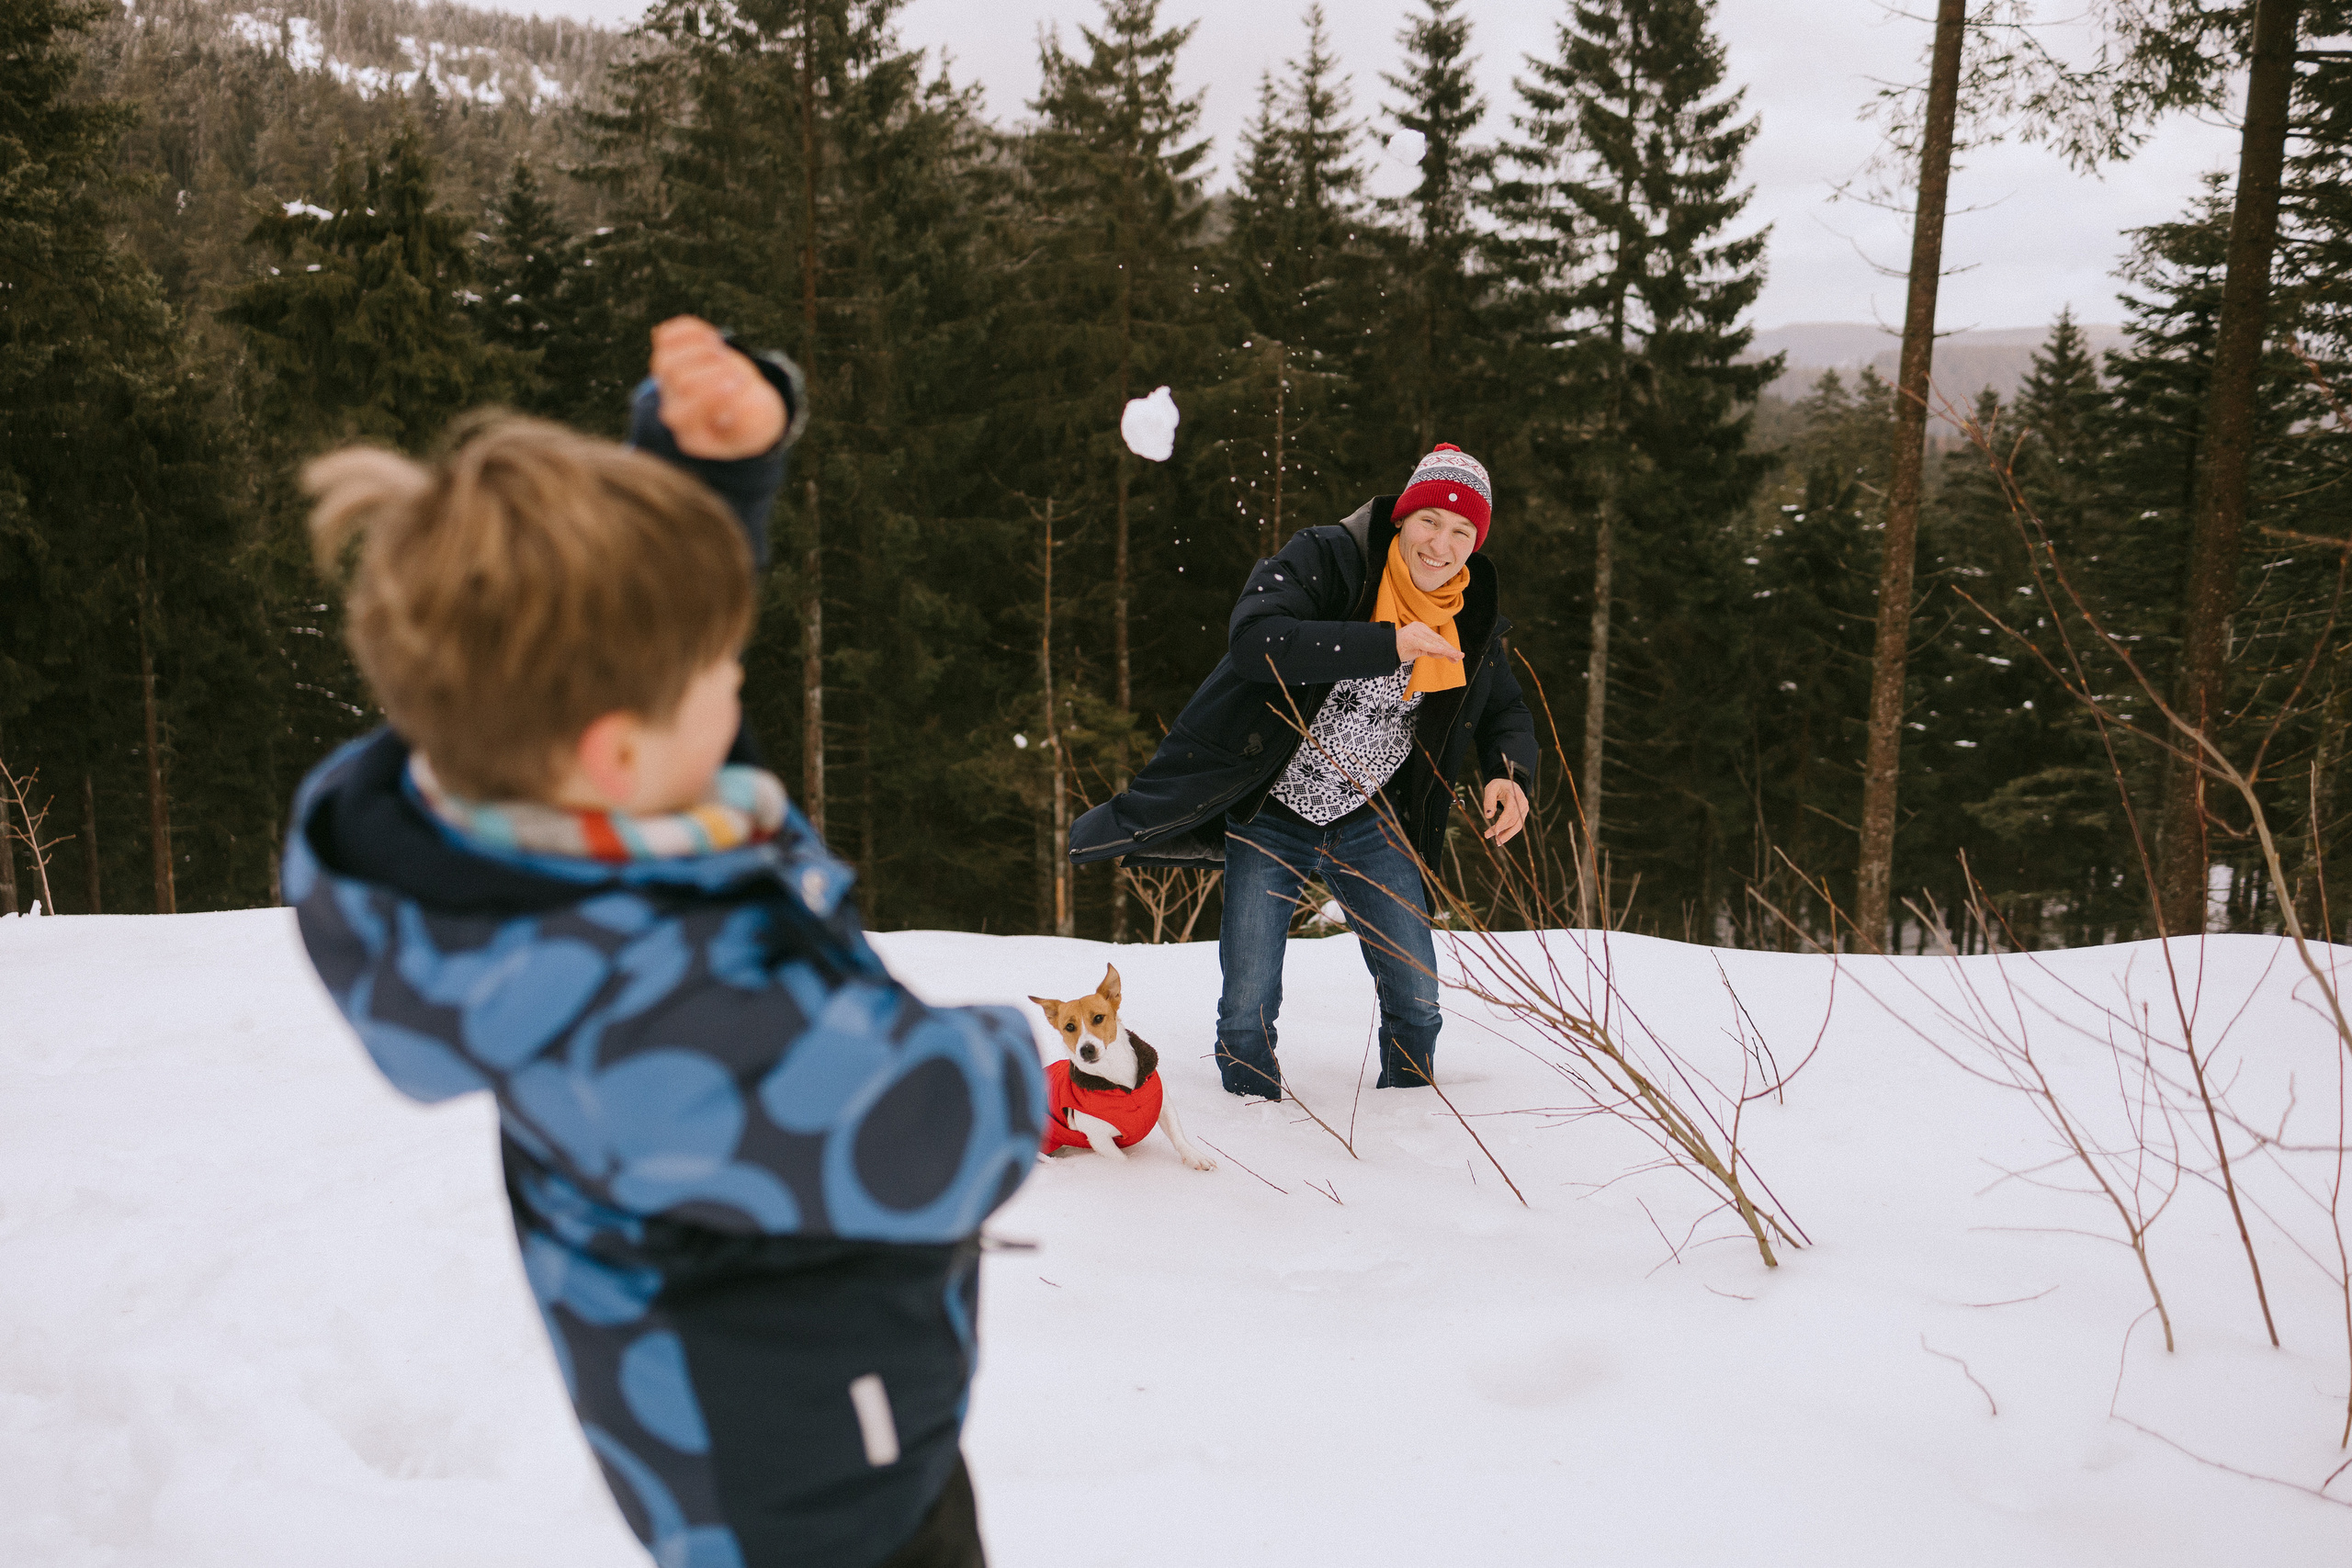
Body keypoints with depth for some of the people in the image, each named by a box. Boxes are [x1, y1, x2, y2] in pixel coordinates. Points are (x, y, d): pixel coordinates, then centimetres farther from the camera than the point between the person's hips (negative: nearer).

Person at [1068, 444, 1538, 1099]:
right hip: (1271, 818, -3)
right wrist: (1386, 645, -35)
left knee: (1417, 999, 3)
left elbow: (1506, 712, 15)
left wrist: (1510, 774, -8)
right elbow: (1252, 640, -34)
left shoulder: (1473, 620, -1)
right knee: (1249, 1006, -4)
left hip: (1370, 826, 4)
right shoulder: (1323, 560, -16)